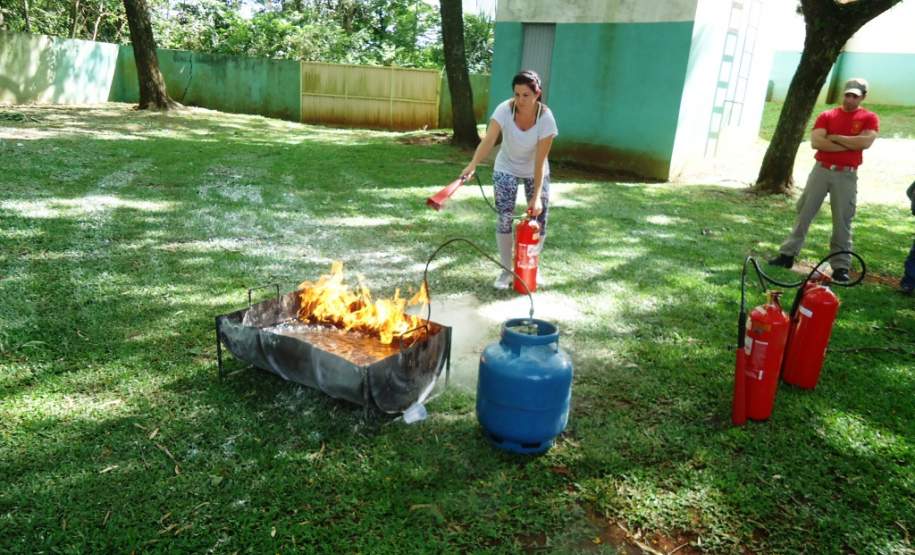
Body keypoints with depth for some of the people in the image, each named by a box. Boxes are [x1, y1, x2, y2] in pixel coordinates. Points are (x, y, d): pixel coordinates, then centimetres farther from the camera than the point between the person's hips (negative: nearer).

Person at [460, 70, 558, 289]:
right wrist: (473, 165, -55)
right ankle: (506, 270, 7)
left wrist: (536, 195, -29)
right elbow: (488, 140, -38)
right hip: (506, 168, 0)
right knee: (505, 218, -9)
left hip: (535, 171, 0)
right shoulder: (505, 109, -25)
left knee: (539, 218, -1)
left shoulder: (545, 117, -26)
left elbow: (540, 160, -26)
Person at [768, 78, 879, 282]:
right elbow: (816, 141, -8)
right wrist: (849, 145, -9)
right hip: (821, 170, 2)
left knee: (843, 220, 0)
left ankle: (841, 266, 5)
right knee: (804, 212, 4)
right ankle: (788, 253, 11)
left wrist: (834, 137, -7)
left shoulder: (869, 118, 4)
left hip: (846, 175, -1)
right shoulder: (827, 116, 8)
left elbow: (865, 142, -13)